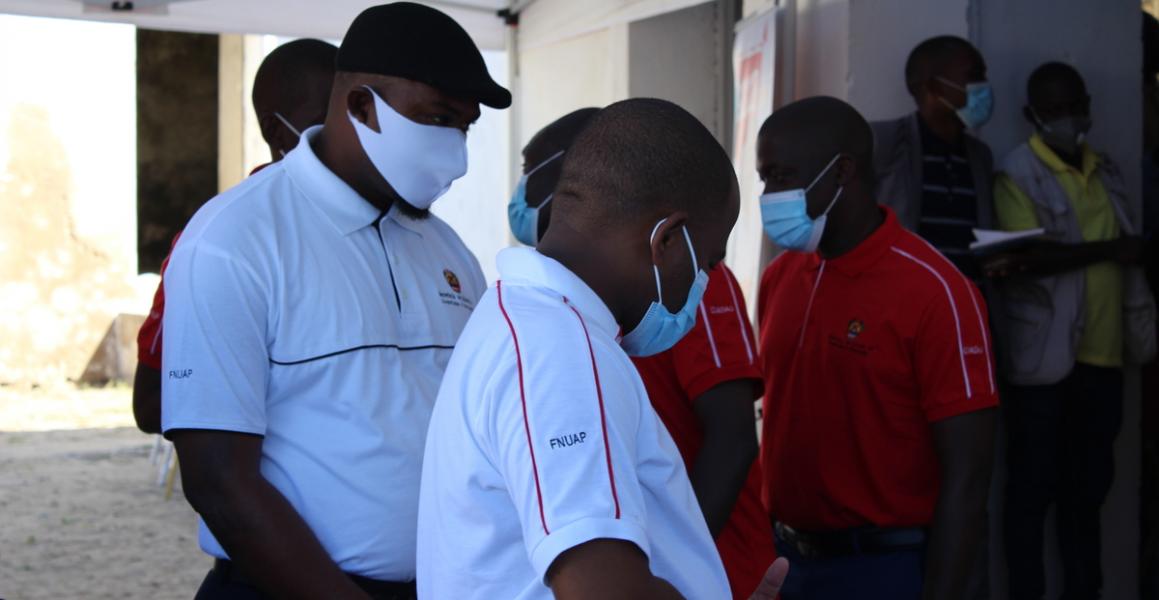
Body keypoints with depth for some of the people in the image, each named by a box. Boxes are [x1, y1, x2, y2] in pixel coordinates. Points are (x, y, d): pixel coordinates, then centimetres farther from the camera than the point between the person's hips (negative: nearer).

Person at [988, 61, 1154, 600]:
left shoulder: (1105, 171, 14)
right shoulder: (1017, 175, -5)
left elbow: (1130, 250, 14)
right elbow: (1032, 255, -16)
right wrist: (1109, 250, -10)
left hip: (1102, 355, 6)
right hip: (1044, 358, -6)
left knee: (1089, 485, 12)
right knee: (1034, 484, 0)